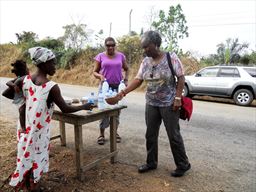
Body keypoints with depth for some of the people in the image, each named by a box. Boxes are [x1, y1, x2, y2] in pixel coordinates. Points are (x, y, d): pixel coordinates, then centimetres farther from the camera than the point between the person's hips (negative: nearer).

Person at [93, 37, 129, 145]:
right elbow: (95, 72, 1)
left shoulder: (121, 56, 5)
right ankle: (101, 134, 15)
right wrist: (100, 76, -20)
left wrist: (126, 79, 0)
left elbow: (126, 69, 16)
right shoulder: (100, 56, -1)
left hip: (118, 87, 2)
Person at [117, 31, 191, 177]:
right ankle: (151, 163, 29)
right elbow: (138, 80, 2)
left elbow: (181, 78, -9)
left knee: (174, 135, 3)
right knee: (151, 135, 11)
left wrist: (178, 97, -16)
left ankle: (183, 165, 23)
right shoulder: (145, 62, 4)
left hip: (169, 104, -5)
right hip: (151, 104, 6)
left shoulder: (171, 57, -10)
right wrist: (124, 91, -9)